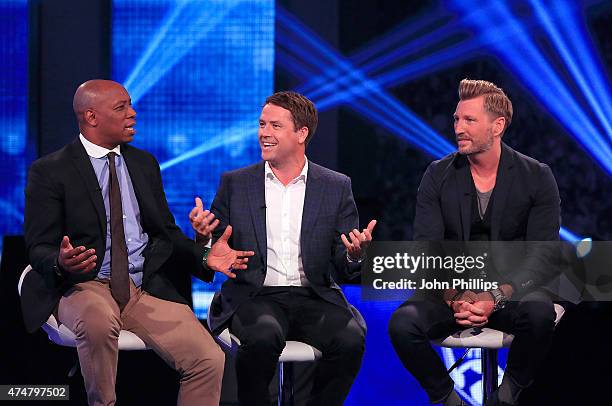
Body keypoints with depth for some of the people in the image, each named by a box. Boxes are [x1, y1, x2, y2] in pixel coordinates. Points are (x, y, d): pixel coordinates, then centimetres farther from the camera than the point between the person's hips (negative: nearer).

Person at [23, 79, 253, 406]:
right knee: (100, 322, -40)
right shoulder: (49, 171, 0)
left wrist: (204, 257, 1)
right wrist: (61, 263, -29)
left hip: (146, 288, 5)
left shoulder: (144, 164, 16)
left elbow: (167, 232, 21)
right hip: (84, 286, -5)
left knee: (209, 360, -17)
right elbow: (39, 247, -5)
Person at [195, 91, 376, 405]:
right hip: (255, 297, -1)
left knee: (350, 339, -29)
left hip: (314, 297, 1)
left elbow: (343, 269, 8)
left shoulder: (337, 187, 10)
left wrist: (355, 255, -16)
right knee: (264, 336, -34)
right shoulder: (235, 184, 10)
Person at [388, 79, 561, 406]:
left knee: (539, 311, -36)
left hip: (510, 292, -1)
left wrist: (497, 297, -26)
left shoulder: (536, 177, -4)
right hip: (451, 290, 1)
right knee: (403, 324, -28)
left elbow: (543, 256, -9)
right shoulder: (438, 176, 1)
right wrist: (452, 297, -23)